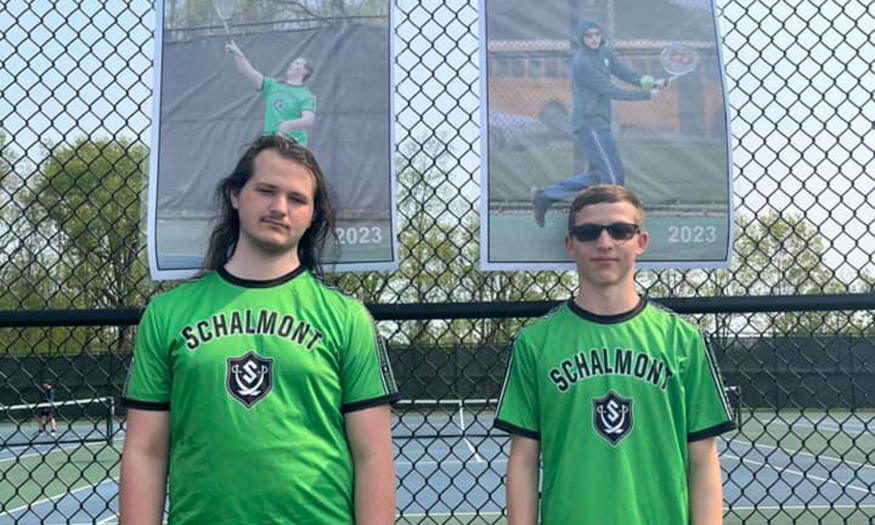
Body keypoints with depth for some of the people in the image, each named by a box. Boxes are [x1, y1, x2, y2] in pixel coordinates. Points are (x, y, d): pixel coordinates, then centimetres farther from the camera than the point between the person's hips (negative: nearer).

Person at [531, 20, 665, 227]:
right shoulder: (582, 63, -17)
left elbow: (626, 73, 4)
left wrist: (650, 82, -14)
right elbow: (612, 92, -19)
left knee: (597, 177, 13)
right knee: (613, 179, -9)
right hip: (589, 123, -9)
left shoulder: (605, 52, 10)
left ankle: (545, 197, 18)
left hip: (599, 123, 9)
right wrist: (646, 95, -14)